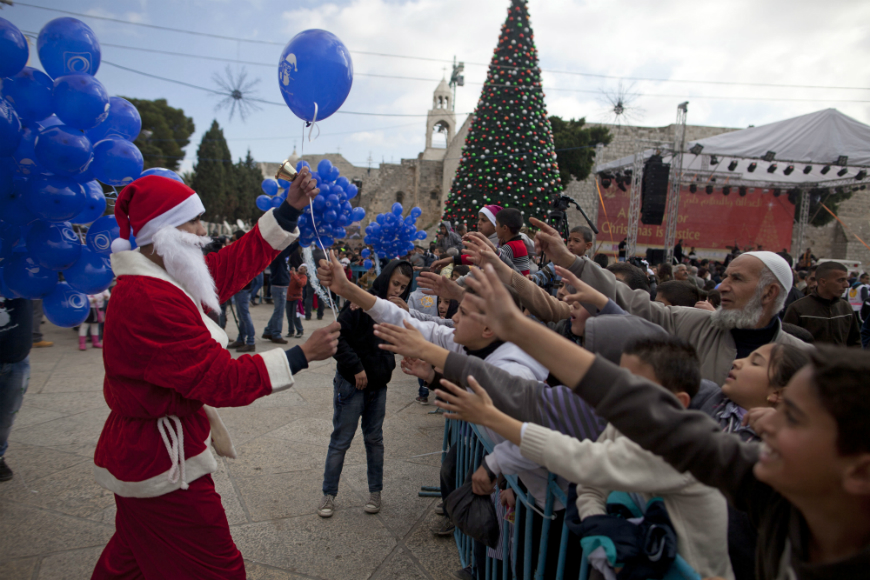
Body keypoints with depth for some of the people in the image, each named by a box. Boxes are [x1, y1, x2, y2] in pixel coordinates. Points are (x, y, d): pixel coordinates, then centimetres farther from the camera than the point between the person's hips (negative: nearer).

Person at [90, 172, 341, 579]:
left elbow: (235, 264, 1)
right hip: (161, 460, -10)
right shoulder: (150, 301, -29)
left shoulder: (160, 279, 2)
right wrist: (301, 356, -25)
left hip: (141, 450, 10)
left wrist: (290, 209, -3)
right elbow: (218, 379, -27)